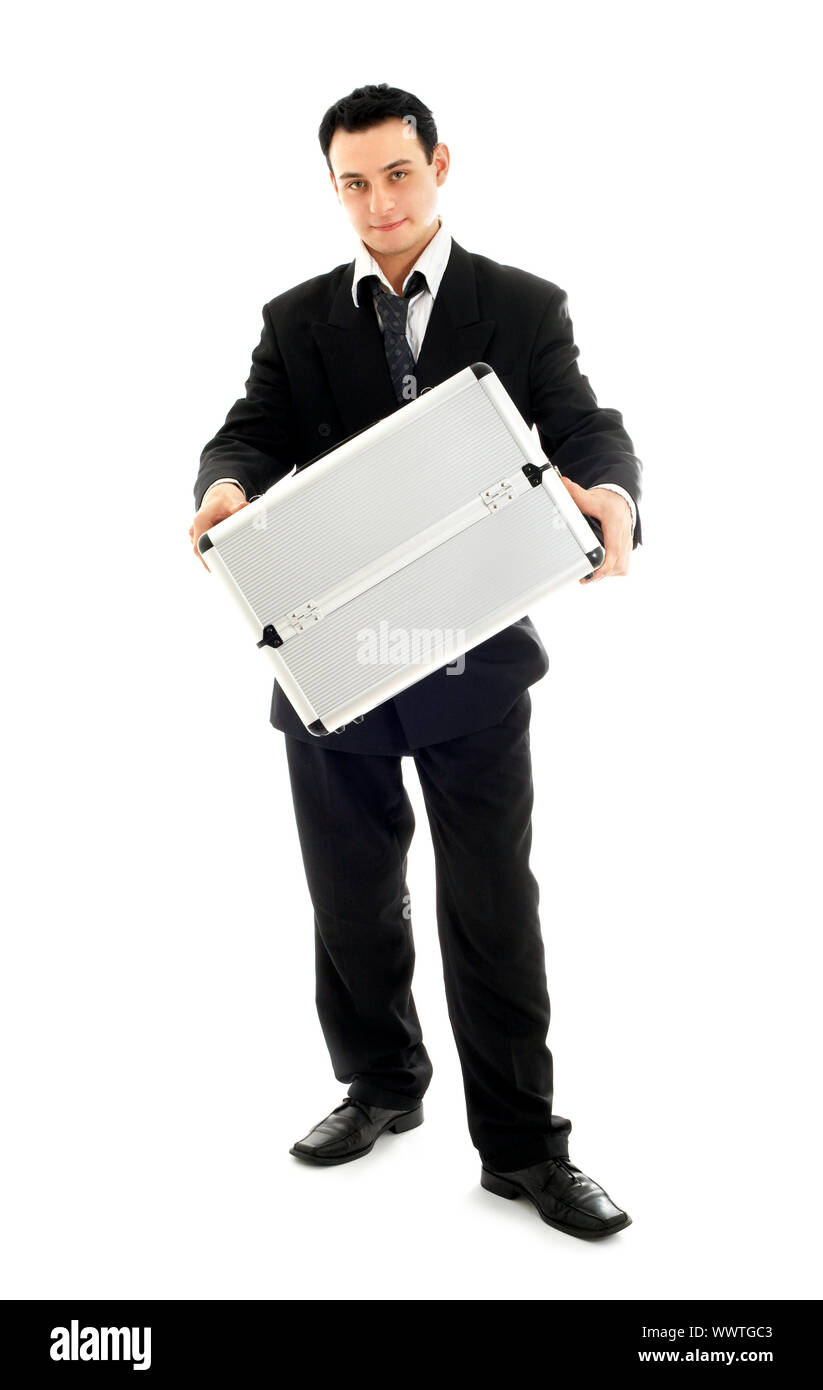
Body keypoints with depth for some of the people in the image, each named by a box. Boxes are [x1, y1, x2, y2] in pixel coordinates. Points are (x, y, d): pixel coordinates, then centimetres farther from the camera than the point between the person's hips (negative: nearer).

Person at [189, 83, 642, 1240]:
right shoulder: (297, 321, 9)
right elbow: (256, 432, -3)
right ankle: (381, 1085, 37)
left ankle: (521, 1144, 17)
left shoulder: (524, 308, 2)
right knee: (351, 895, 15)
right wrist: (226, 487, -28)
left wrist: (611, 496, -33)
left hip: (472, 652, -2)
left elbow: (587, 430, -9)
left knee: (493, 903, 3)